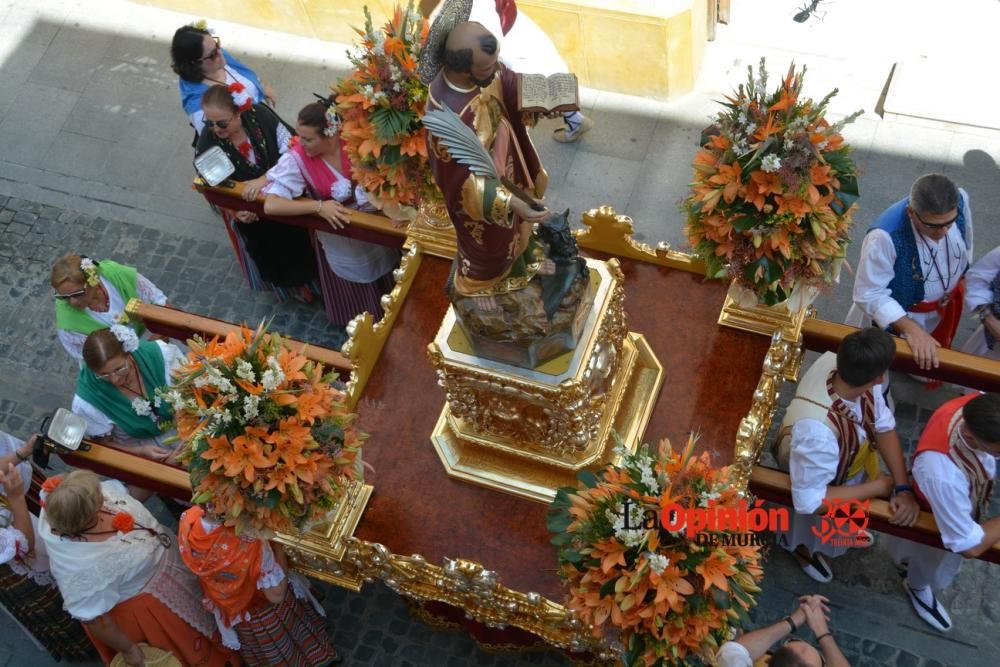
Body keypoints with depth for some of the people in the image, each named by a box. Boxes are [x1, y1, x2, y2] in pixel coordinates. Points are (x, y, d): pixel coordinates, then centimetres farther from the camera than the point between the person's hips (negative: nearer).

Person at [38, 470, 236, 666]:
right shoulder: (84, 568, -43)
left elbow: (123, 490, -2)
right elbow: (94, 620, -29)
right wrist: (129, 649, -14)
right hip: (141, 606, -6)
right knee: (184, 645, 20)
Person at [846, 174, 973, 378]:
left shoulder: (961, 199, -28)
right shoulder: (885, 237, -45)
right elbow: (870, 295, -34)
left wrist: (961, 276, 12)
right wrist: (912, 329, -43)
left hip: (949, 299, 5)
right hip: (904, 313, -5)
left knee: (938, 358, 34)